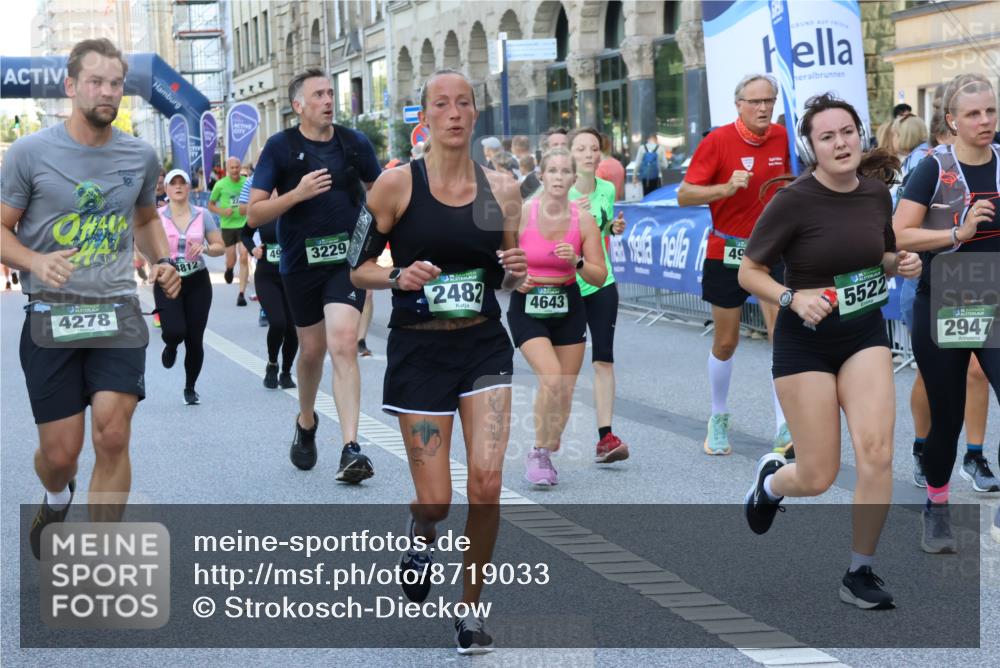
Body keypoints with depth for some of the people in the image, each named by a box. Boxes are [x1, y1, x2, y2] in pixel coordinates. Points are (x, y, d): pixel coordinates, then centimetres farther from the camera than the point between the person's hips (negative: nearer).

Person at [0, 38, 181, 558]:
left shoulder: (140, 157, 5)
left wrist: (162, 260, 5)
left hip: (117, 311, 2)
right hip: (50, 317, -2)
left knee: (112, 437, -12)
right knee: (60, 451, 2)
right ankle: (57, 499, 40)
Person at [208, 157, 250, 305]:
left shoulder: (247, 182, -1)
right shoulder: (220, 185, -3)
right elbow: (210, 205, 5)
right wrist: (222, 211, -13)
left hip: (244, 224, 0)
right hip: (227, 225, 0)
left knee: (244, 258, -13)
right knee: (231, 261, 5)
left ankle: (241, 294, -9)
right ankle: (229, 270, 45)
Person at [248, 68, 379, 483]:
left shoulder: (354, 144, 3)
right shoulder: (280, 147, -3)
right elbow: (254, 215, -6)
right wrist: (297, 193, -20)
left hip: (347, 258, 0)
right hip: (301, 262, 0)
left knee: (343, 344, -16)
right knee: (312, 349, 13)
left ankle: (350, 451, -20)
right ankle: (306, 422, 42)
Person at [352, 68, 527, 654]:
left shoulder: (502, 188, 3)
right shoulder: (397, 183, -6)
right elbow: (357, 269, -1)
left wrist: (515, 272, -8)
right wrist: (398, 277, -20)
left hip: (485, 346, 2)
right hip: (419, 348, -2)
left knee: (487, 484, -12)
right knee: (436, 502, -1)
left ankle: (471, 609, 10)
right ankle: (421, 533, 39)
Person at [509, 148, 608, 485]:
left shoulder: (583, 219, -5)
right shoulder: (521, 214, -11)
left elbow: (600, 276, -1)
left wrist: (577, 262, -19)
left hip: (568, 308, 3)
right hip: (527, 307, -3)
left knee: (565, 390, 6)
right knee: (551, 378, -22)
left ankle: (548, 456, 26)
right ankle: (538, 452, -4)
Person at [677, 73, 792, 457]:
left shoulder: (782, 138, 0)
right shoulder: (718, 141, -12)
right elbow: (684, 195, -14)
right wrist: (726, 188, -28)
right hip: (726, 251, -2)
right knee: (725, 342, 8)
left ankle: (784, 430, -13)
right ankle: (719, 419, 30)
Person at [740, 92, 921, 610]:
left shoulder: (877, 191, -1)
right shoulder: (793, 201, -16)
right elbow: (748, 272, -9)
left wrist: (901, 263, -5)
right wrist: (792, 297, -26)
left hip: (865, 334, 4)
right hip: (805, 341, -4)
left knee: (876, 453, -14)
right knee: (818, 478, -1)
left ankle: (860, 574, 3)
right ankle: (770, 480, 37)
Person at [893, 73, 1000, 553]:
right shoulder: (934, 170, -9)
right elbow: (899, 235, -14)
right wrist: (958, 233, -21)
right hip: (941, 310, -2)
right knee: (946, 416, 8)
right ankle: (937, 508, 27)